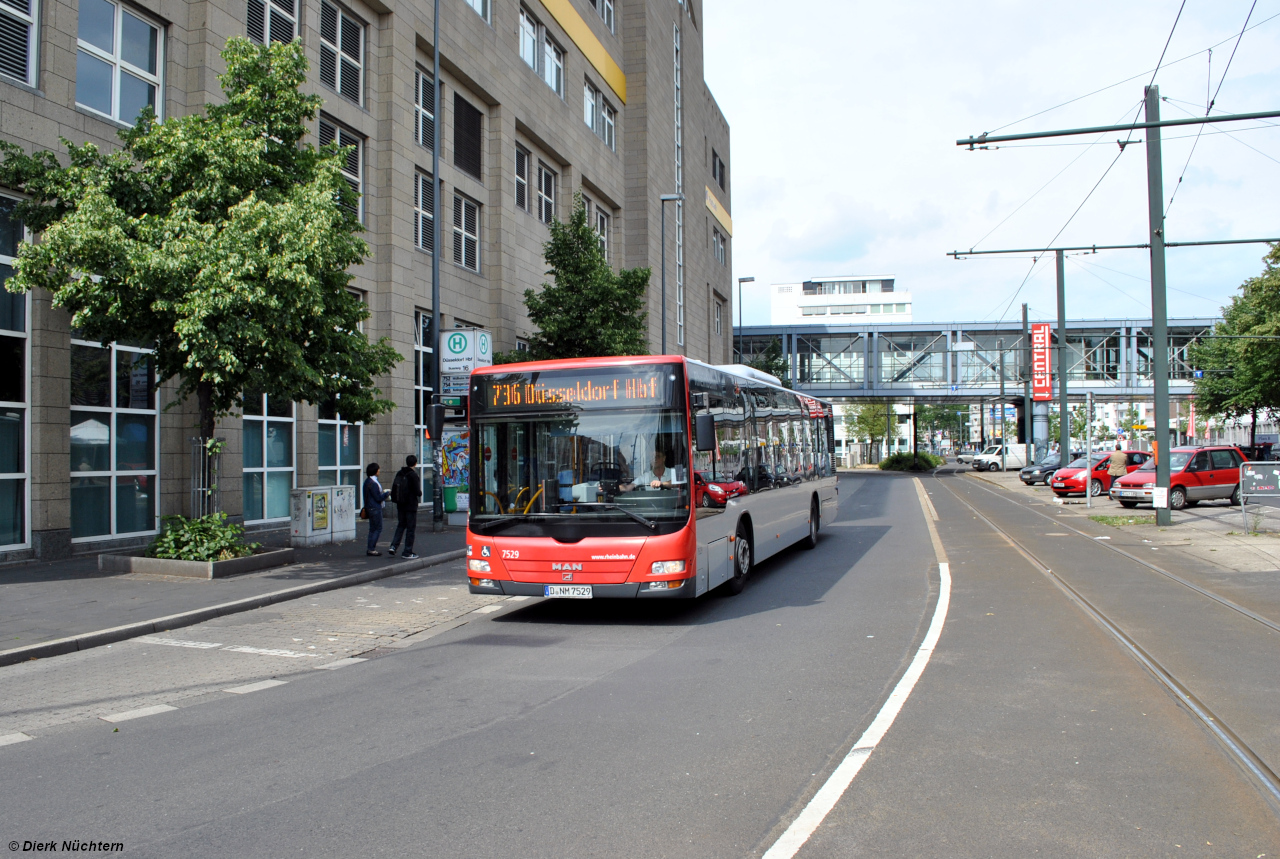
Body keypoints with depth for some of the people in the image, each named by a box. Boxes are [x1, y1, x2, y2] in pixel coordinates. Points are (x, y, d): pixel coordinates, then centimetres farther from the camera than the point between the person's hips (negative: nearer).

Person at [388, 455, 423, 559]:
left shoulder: (399, 474, 5)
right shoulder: (413, 475, -15)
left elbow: (393, 489, 8)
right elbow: (417, 491, -16)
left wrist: (396, 500, 16)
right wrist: (420, 493, 4)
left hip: (400, 506, 6)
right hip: (411, 506, -6)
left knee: (400, 526, 17)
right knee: (411, 528, 2)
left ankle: (393, 546, 2)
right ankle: (407, 553, 3)